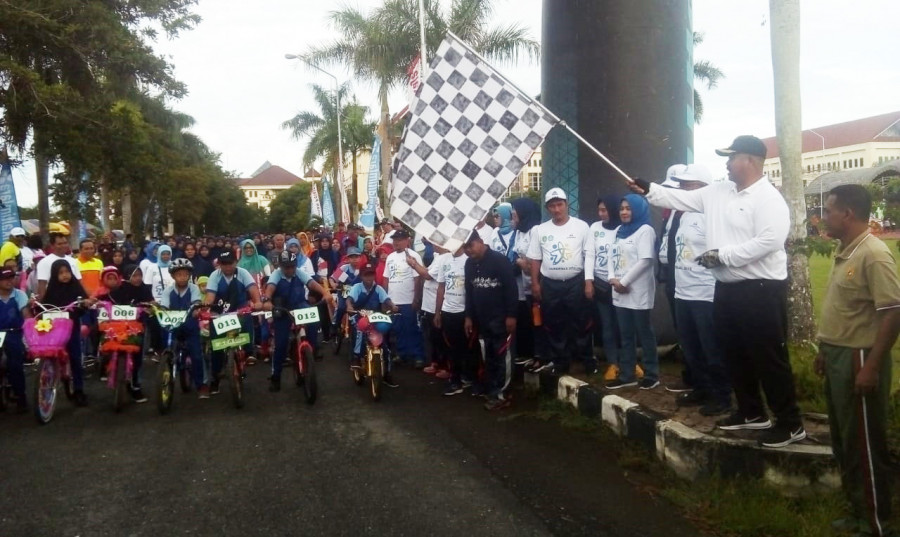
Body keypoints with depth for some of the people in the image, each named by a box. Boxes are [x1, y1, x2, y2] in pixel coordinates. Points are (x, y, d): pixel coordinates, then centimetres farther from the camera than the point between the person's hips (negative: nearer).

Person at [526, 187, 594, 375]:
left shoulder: (581, 226, 0)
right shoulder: (541, 229, 6)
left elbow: (589, 255, -1)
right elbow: (535, 258, 10)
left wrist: (589, 281, -8)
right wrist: (535, 283, 5)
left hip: (576, 282, -2)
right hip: (550, 284, 3)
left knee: (581, 324, 4)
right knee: (554, 326, 8)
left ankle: (588, 361, 17)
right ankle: (560, 363, 19)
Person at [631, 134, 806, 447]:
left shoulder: (768, 198, -14)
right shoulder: (718, 192, 11)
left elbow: (769, 241, -25)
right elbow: (683, 199, 17)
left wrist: (722, 254, -22)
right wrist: (649, 190, 7)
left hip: (761, 289, -9)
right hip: (727, 287, 9)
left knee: (769, 358, -4)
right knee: (735, 354, 17)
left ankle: (790, 423, 7)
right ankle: (751, 413, 32)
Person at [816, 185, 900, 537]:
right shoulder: (845, 253, 10)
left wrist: (871, 367, -23)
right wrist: (825, 351, 20)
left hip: (858, 359, -9)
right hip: (838, 358, 9)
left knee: (864, 446, 2)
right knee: (844, 442, 17)